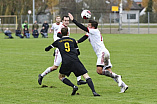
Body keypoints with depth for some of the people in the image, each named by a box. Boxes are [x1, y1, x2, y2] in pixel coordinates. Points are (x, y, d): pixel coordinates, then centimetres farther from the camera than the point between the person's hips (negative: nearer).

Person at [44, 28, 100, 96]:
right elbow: (78, 52, 28)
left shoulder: (58, 42, 20)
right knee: (86, 76, 1)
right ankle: (94, 92, -18)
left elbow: (47, 49, 30)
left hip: (66, 62, 0)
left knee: (61, 77, 21)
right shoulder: (73, 40, 21)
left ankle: (74, 86, -2)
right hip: (75, 60, 1)